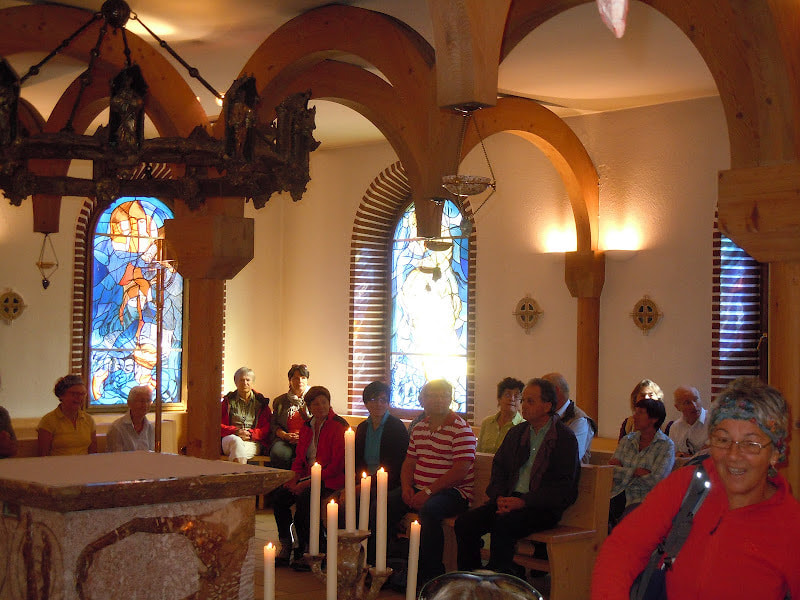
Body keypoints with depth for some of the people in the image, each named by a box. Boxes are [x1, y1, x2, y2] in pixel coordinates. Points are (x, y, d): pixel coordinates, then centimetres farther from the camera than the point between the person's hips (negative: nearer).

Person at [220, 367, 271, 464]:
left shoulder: (261, 402, 16)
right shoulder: (228, 401, 16)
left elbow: (266, 429, 8)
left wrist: (250, 434, -10)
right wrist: (236, 431, -10)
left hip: (252, 442, -1)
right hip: (231, 437, 1)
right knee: (236, 441, -37)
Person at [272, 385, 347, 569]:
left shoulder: (338, 425, -9)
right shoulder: (307, 426, 13)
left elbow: (337, 465, -15)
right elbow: (300, 458, 19)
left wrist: (307, 483, -18)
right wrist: (295, 479, -3)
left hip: (330, 479, -7)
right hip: (308, 476, 7)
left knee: (304, 498, -31)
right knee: (279, 496, -15)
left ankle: (305, 551, -17)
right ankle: (285, 546, -6)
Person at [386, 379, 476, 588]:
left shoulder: (461, 430, -8)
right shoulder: (419, 428, 16)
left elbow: (460, 471, -16)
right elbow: (409, 463, 19)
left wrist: (428, 492, -19)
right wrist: (406, 487, -2)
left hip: (452, 492, -6)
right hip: (418, 490, 7)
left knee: (429, 510, -36)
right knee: (384, 505, -15)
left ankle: (430, 575, -23)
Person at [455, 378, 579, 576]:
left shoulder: (565, 437, -3)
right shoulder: (516, 432, 18)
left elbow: (563, 485, -10)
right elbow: (499, 466, 19)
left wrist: (523, 501, -18)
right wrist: (500, 497, -2)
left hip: (543, 507, -6)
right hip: (510, 499, 6)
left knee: (503, 524, -33)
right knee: (464, 522, -14)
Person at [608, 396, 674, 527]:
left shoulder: (666, 445, 1)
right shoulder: (627, 440, 16)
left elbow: (656, 480, -11)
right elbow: (612, 472, 6)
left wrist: (623, 470, -2)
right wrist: (636, 471, -9)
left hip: (645, 498, -4)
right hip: (619, 495, 4)